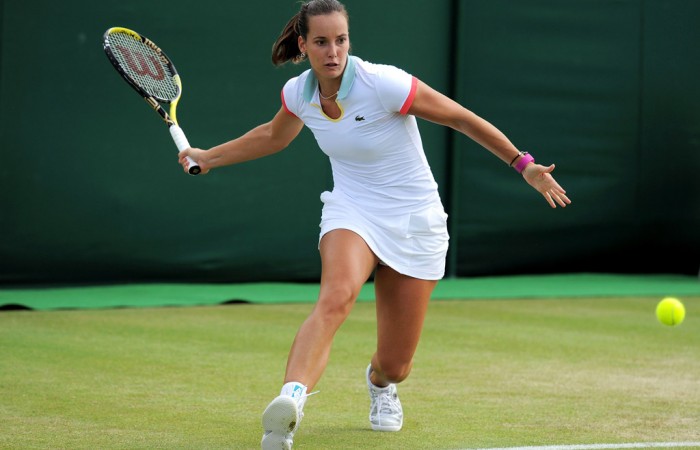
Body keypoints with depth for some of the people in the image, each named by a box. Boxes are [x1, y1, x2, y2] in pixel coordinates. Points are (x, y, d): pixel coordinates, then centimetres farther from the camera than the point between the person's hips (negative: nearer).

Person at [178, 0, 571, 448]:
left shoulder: (384, 83, -22)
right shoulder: (299, 93, -6)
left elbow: (464, 119, -13)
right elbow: (274, 135, 20)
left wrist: (524, 165, -12)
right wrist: (208, 157, 19)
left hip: (413, 223, -2)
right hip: (351, 213, 2)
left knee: (395, 366, 3)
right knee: (335, 298, -34)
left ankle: (379, 382, 44)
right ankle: (291, 397, -55)